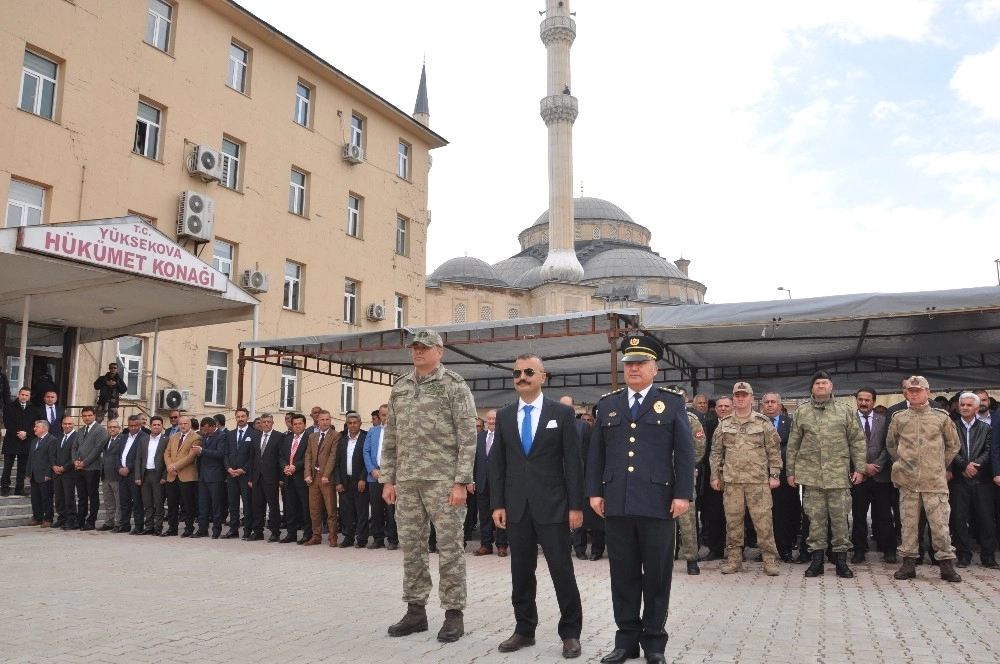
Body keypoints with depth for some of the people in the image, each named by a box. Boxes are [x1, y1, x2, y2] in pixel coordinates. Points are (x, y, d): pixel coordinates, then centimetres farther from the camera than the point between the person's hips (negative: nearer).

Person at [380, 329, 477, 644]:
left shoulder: (455, 385, -5)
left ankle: (454, 613, 12)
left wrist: (461, 482, -15)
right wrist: (387, 479, 8)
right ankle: (416, 610, 23)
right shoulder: (399, 388, 12)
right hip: (407, 480, 6)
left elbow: (468, 438, -9)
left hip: (443, 479, -5)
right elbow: (390, 438, 14)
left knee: (449, 547, 1)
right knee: (411, 546, 11)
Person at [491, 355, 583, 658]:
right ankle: (524, 629, 23)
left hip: (552, 505, -3)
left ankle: (570, 632, 15)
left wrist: (576, 505, -8)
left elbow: (573, 461, -3)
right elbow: (498, 463, 9)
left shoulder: (562, 413, -1)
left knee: (562, 571, 2)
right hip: (516, 505, 3)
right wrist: (497, 504, 2)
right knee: (521, 572, 10)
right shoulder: (504, 415, 8)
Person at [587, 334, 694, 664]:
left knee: (657, 575, 6)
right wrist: (594, 491, 4)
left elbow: (685, 453, 0)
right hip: (617, 503, 2)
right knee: (623, 574, 8)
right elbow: (596, 453, 12)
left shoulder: (672, 402, 5)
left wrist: (683, 494, -7)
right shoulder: (607, 404, 12)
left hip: (658, 503, -2)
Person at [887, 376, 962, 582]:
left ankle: (947, 564, 9)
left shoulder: (941, 417, 4)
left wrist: (941, 465, 11)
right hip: (907, 480, 1)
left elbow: (953, 445, 13)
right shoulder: (898, 418, 6)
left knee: (940, 523, -1)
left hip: (935, 480, -1)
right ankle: (909, 563, 14)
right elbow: (891, 445, 16)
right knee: (909, 523, 7)